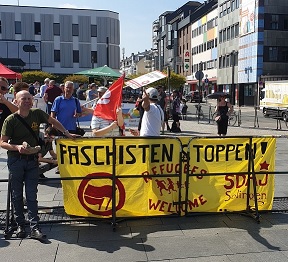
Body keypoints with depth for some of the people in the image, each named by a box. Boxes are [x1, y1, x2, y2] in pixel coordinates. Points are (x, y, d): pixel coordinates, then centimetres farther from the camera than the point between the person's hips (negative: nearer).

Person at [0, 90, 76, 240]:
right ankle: (20, 226, 21)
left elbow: (53, 122, 17)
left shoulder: (37, 114, 0)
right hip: (15, 160, -2)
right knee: (17, 195, 8)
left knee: (32, 195, 2)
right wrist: (17, 147, -23)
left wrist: (67, 134, 15)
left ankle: (34, 228, 1)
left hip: (32, 160, 2)